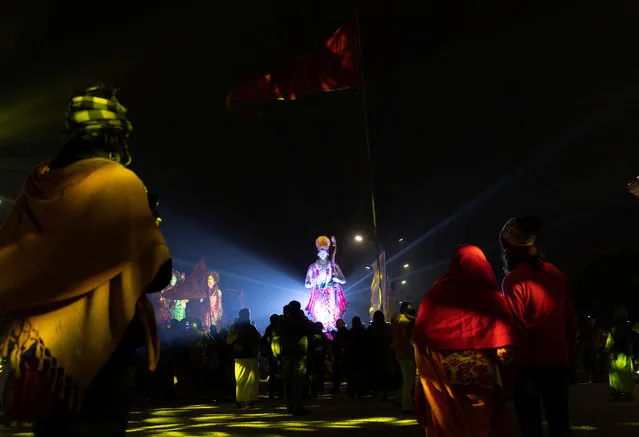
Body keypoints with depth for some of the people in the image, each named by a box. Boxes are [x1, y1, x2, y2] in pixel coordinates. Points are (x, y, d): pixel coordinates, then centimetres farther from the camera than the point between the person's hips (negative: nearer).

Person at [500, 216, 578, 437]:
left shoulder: (514, 279, -10)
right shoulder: (558, 275, 9)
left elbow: (517, 325, -14)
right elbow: (571, 321, 11)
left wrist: (512, 361, -5)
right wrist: (568, 354, 19)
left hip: (529, 361, -5)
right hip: (559, 360, 5)